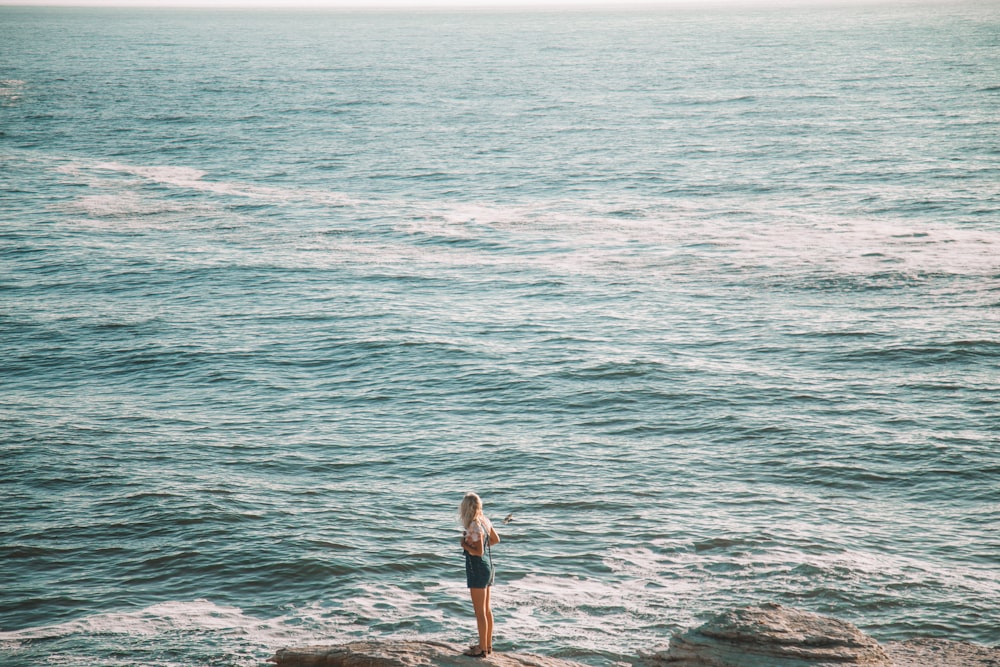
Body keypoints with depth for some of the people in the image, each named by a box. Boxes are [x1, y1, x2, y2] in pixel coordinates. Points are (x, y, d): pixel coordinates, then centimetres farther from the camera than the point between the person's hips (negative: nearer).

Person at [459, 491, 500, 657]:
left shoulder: (474, 527, -23)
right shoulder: (484, 521, 3)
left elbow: (479, 551, -24)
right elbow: (495, 539, 17)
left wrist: (464, 545, -11)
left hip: (477, 569, -9)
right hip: (487, 565, 9)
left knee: (480, 611, 0)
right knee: (486, 609, 17)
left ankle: (482, 649, 7)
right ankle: (488, 644, 27)